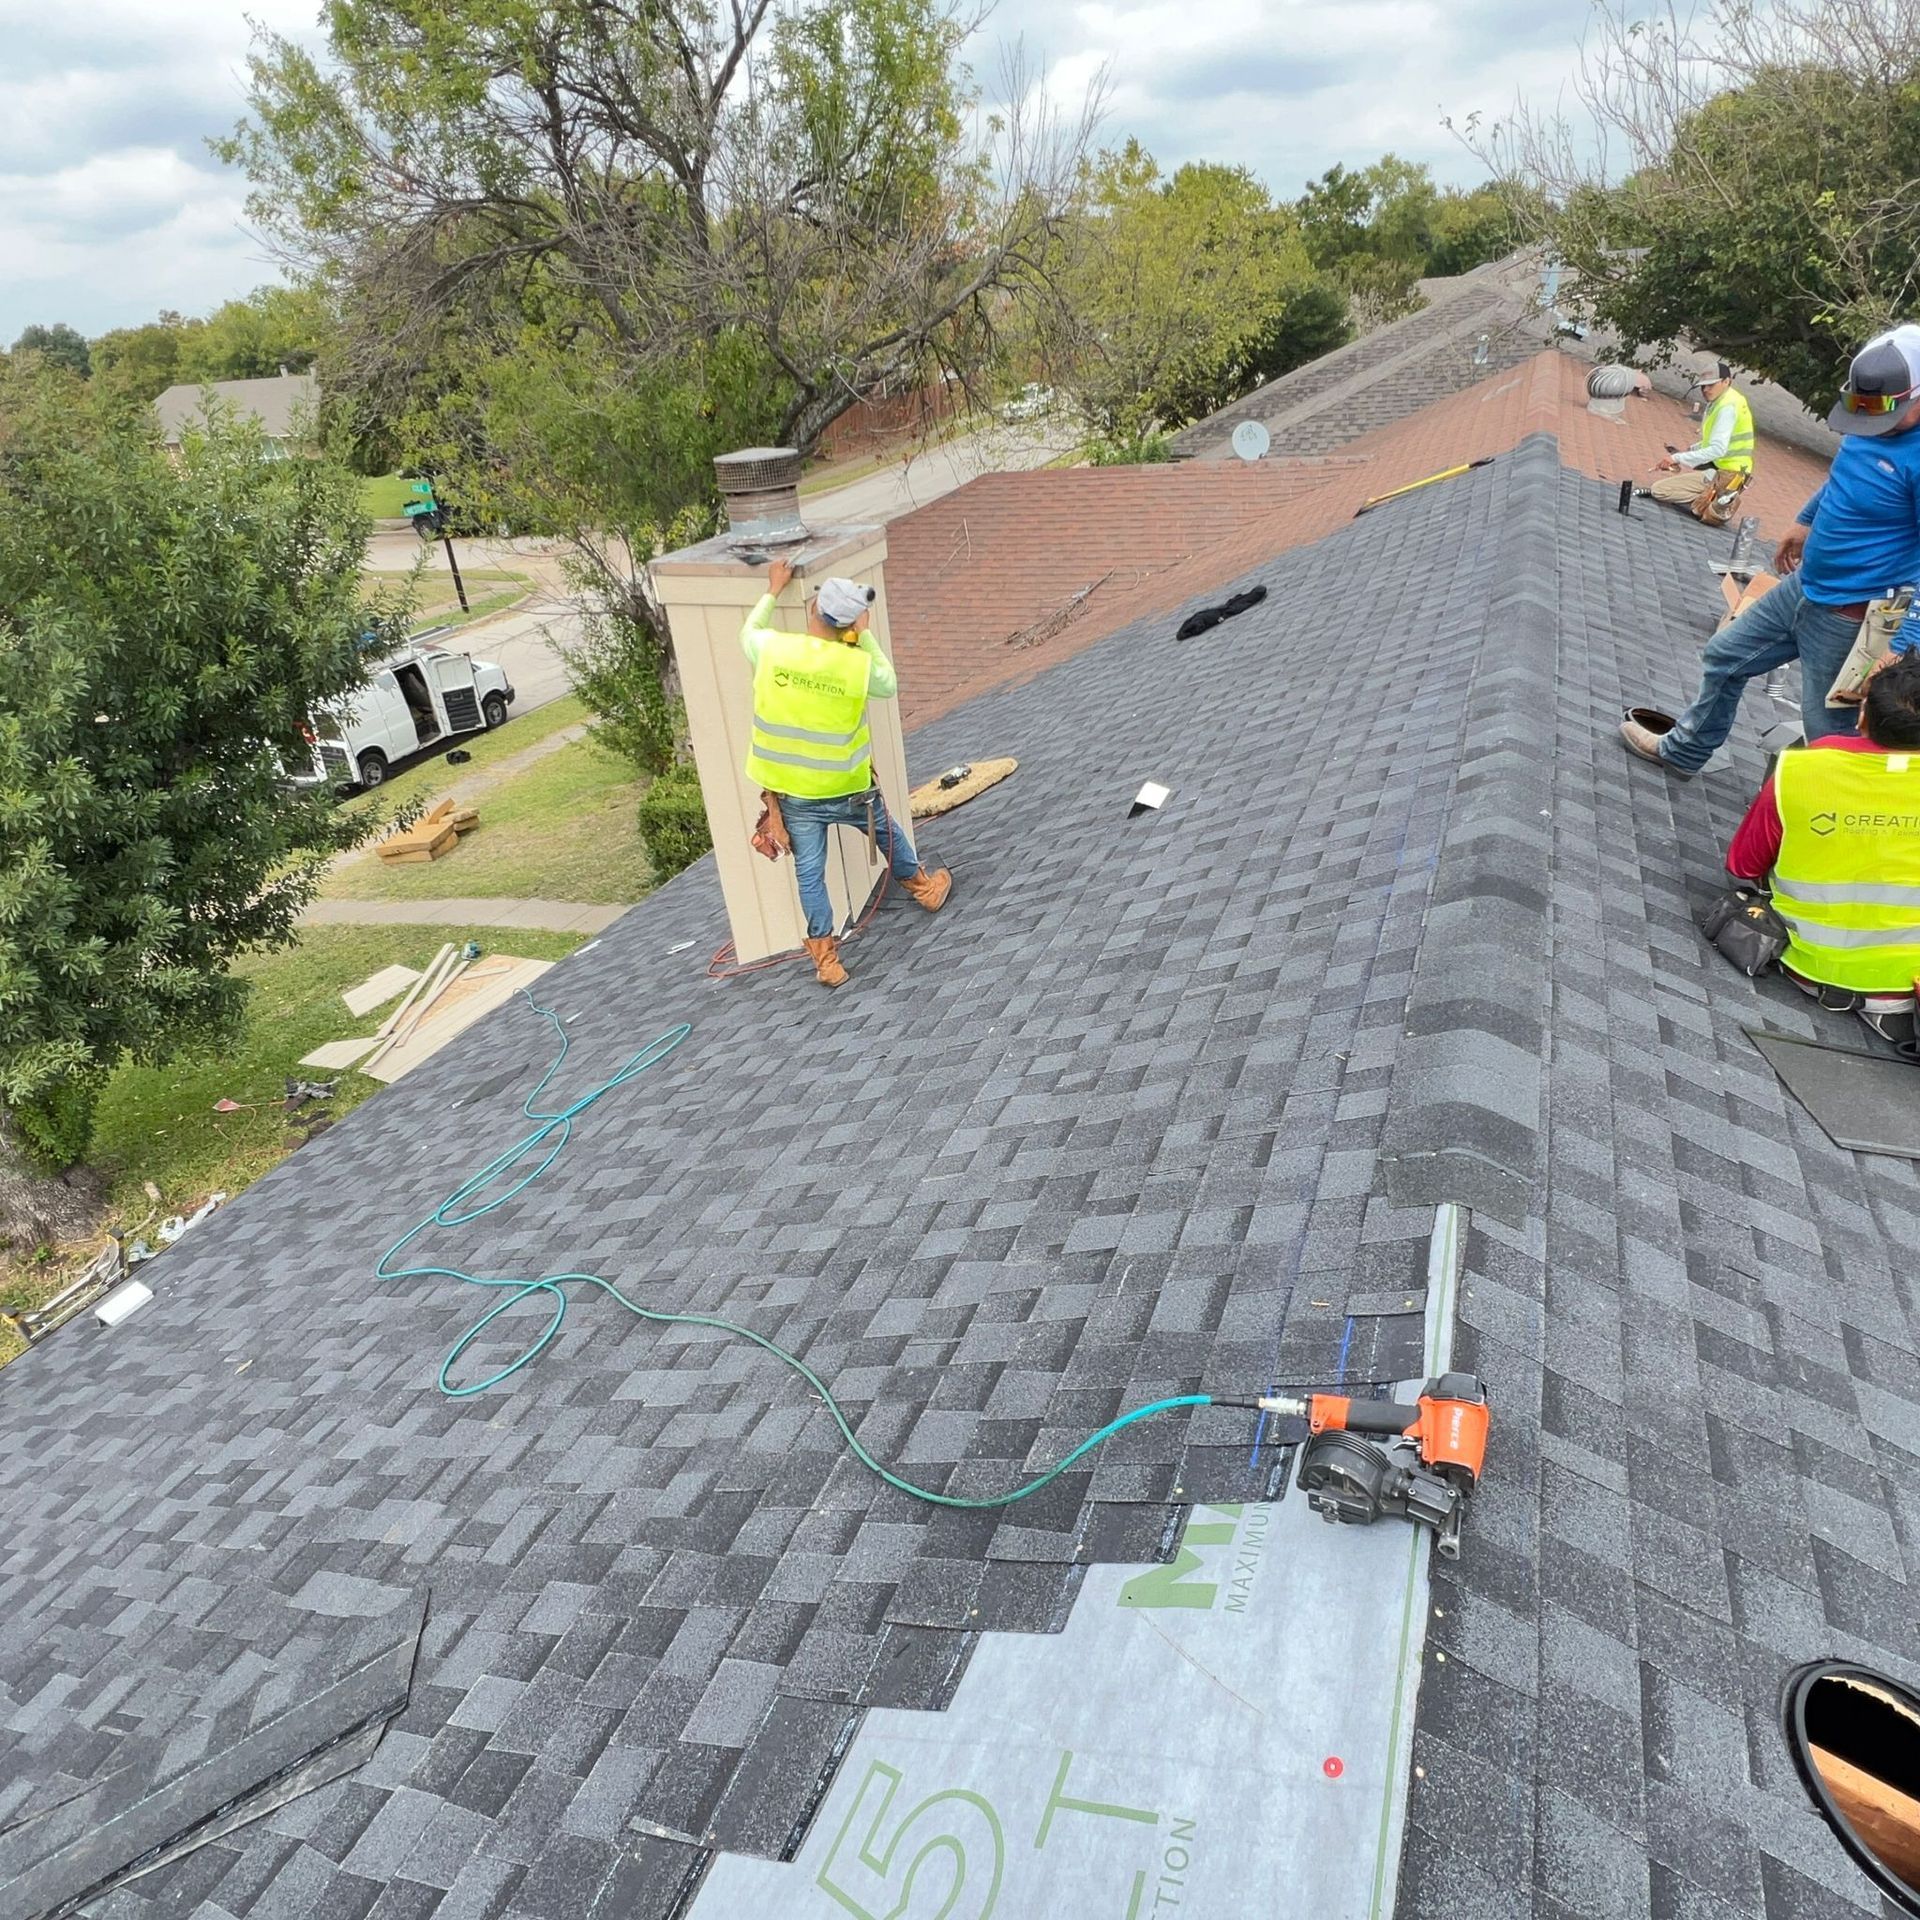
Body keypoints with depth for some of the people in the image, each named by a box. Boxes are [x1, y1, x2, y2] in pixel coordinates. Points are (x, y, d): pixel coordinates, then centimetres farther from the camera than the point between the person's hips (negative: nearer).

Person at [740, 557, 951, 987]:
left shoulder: (773, 649, -13)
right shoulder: (858, 663, -17)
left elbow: (748, 632, 12)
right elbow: (889, 685, 5)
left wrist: (773, 591, 21)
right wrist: (867, 636, 5)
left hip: (793, 793, 1)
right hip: (847, 788, -1)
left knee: (810, 873, 9)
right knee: (888, 834, 27)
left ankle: (824, 958, 13)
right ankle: (924, 888, 50)